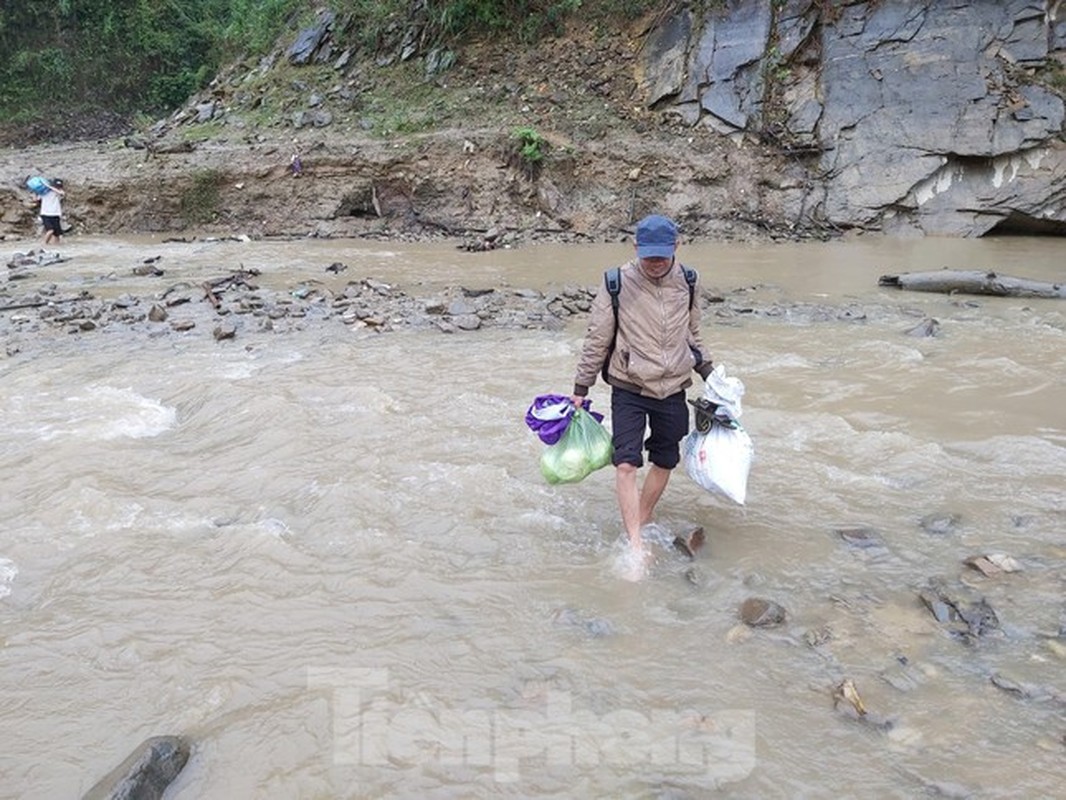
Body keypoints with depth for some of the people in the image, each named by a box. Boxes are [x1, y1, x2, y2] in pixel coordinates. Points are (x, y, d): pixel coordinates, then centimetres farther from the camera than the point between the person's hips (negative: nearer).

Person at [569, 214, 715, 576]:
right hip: (629, 389, -4)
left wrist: (710, 373, 17)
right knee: (625, 463, -14)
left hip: (673, 390, 4)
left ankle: (642, 523, 30)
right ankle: (636, 545, -11)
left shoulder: (687, 282, 1)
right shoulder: (617, 284, -10)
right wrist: (580, 389, -2)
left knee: (664, 462, 11)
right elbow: (596, 340, -4)